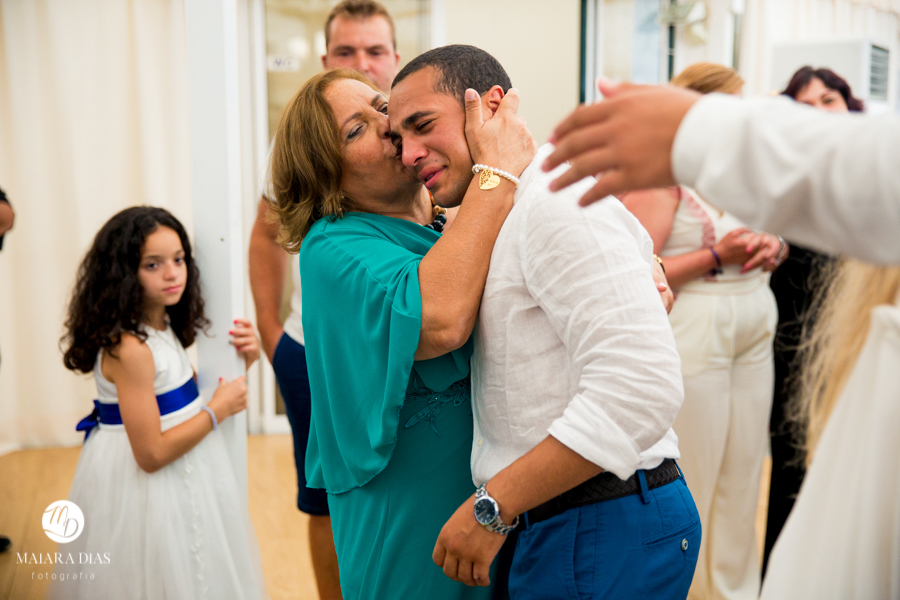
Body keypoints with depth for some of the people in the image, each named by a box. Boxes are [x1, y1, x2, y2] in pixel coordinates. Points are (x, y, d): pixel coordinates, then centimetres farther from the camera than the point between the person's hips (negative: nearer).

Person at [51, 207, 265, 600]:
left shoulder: (163, 326, 1)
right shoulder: (129, 349, -25)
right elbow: (151, 453, -25)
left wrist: (239, 361, -3)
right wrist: (219, 409, -16)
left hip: (183, 475, 9)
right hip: (148, 489, -9)